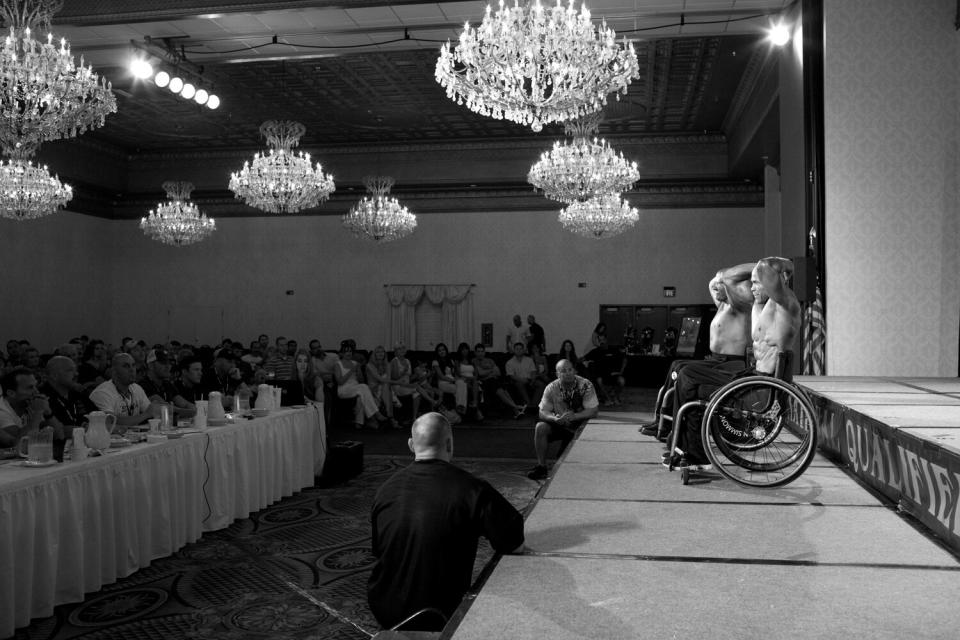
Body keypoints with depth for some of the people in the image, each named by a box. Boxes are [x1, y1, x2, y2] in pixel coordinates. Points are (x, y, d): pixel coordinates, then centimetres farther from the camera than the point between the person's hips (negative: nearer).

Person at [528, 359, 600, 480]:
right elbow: (543, 412, -9)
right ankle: (541, 467, -16)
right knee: (540, 427, -24)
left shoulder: (585, 385, -15)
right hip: (559, 425, 3)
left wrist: (574, 416, -33)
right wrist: (555, 418, -31)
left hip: (580, 426, -3)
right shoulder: (551, 388, -8)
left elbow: (593, 410, -19)